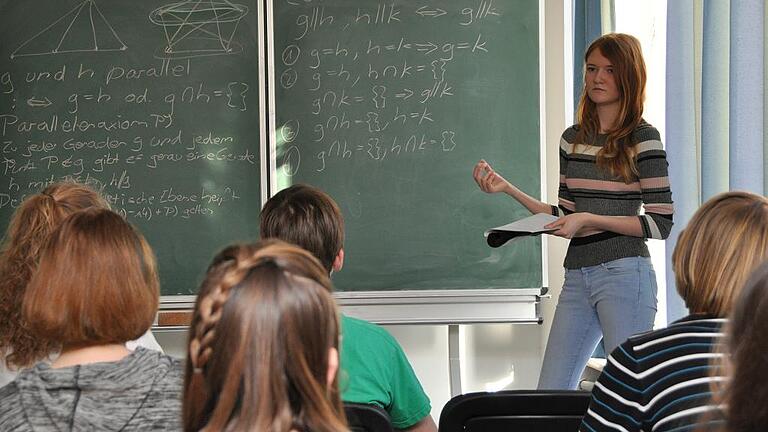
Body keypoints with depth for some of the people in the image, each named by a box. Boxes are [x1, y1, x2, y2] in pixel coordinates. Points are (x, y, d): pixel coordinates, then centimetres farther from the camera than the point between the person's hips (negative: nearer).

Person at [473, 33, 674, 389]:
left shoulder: (642, 138, -3)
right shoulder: (572, 138, 15)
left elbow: (661, 222, -7)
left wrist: (591, 220, -14)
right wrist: (506, 188, 9)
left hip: (624, 274, -6)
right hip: (577, 276, 6)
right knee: (549, 394, 2)